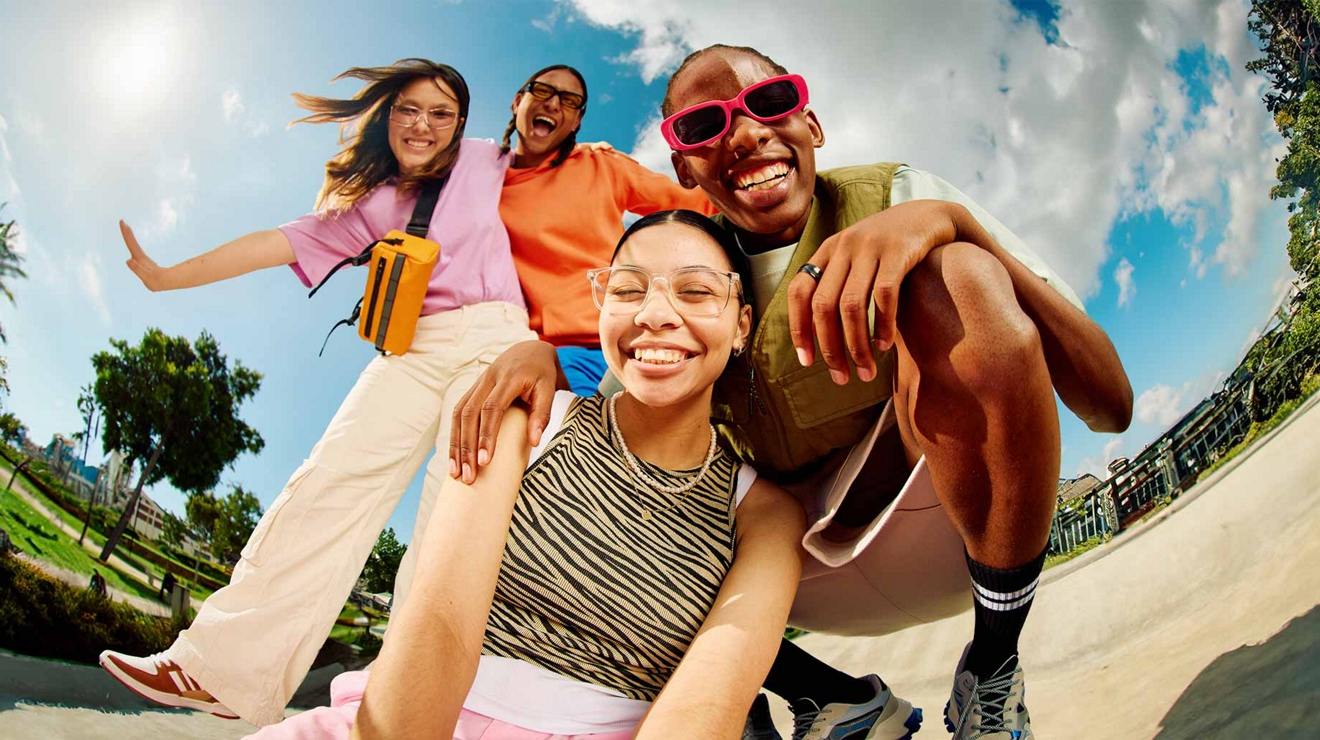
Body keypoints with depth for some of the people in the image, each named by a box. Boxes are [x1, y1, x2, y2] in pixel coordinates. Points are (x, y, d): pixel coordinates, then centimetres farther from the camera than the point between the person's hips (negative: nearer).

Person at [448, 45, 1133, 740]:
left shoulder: (894, 196, -8)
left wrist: (950, 219, -32)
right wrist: (539, 351, -16)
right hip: (810, 561, 5)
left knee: (952, 280, -28)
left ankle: (992, 678, -12)